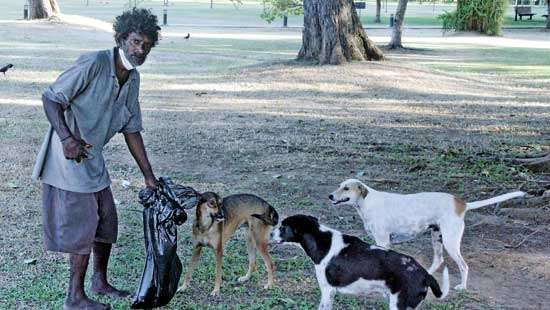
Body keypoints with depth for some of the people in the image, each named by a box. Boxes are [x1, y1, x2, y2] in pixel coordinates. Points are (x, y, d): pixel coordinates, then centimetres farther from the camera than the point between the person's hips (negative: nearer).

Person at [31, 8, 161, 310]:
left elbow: (131, 130, 12)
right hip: (69, 157, -9)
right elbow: (50, 98, -18)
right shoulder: (93, 64, -20)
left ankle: (100, 282, 33)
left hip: (92, 157, 9)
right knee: (83, 225, -3)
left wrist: (148, 175, 11)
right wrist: (66, 138, -33)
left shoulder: (133, 79, 6)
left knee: (106, 221, 15)